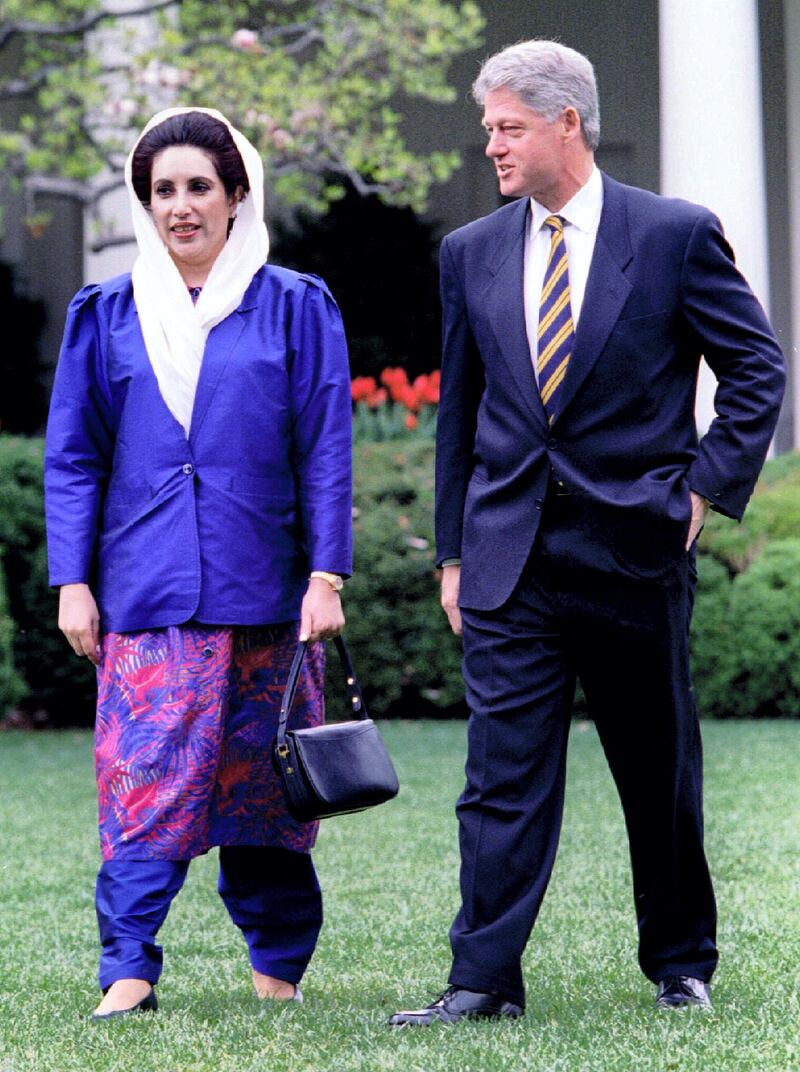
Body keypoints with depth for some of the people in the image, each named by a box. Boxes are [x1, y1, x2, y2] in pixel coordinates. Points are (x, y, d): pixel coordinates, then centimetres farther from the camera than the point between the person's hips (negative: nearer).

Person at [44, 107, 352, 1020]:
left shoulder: (294, 308, 5)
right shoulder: (107, 316, 9)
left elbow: (325, 452, 3)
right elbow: (73, 458, 9)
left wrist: (327, 574, -4)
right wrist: (72, 582, 2)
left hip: (265, 593, 0)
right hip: (144, 594, 0)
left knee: (264, 783, 6)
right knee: (142, 783, -8)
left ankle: (278, 964, 19)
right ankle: (128, 970, -6)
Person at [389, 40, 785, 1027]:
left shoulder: (677, 235, -2)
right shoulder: (471, 254, 8)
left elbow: (758, 368, 3)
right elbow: (459, 413, 13)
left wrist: (707, 486, -4)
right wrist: (453, 551, 10)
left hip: (636, 545, -2)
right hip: (510, 558, 2)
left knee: (660, 773, 10)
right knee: (502, 773, -5)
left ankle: (681, 964, 26)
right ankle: (484, 980, -4)